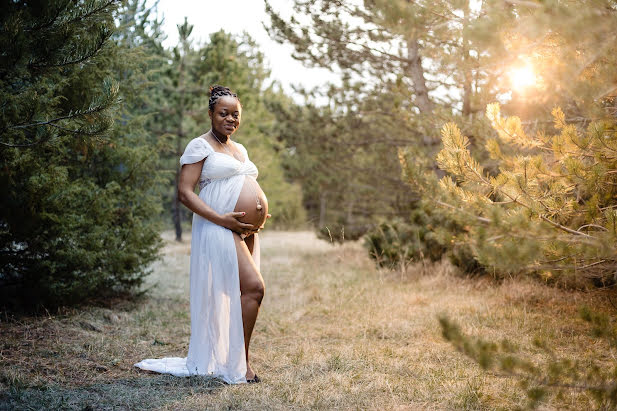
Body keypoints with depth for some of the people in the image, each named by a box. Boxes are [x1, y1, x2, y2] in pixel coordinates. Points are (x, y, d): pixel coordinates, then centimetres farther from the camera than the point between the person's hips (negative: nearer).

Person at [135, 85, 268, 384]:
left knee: (231, 297, 9)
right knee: (253, 288, -18)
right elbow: (184, 192, -11)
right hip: (218, 231, -8)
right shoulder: (200, 146, -3)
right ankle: (239, 362, -9)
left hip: (245, 232, 9)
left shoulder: (239, 149, 22)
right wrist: (221, 219, -20)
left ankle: (216, 359, 19)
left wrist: (260, 214, 10)